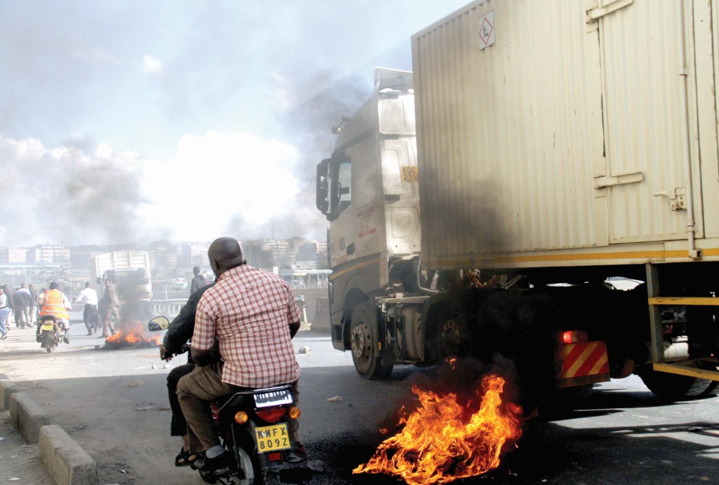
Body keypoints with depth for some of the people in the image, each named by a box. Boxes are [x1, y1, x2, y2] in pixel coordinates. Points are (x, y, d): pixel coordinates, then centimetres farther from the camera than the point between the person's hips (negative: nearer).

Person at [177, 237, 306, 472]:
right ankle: (292, 442, 33)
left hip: (241, 379, -4)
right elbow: (295, 323, 15)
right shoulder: (276, 281, 3)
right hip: (284, 374, 4)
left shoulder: (210, 298, -9)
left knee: (186, 389, 21)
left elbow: (199, 352, -5)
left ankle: (212, 451, 13)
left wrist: (197, 355, 20)